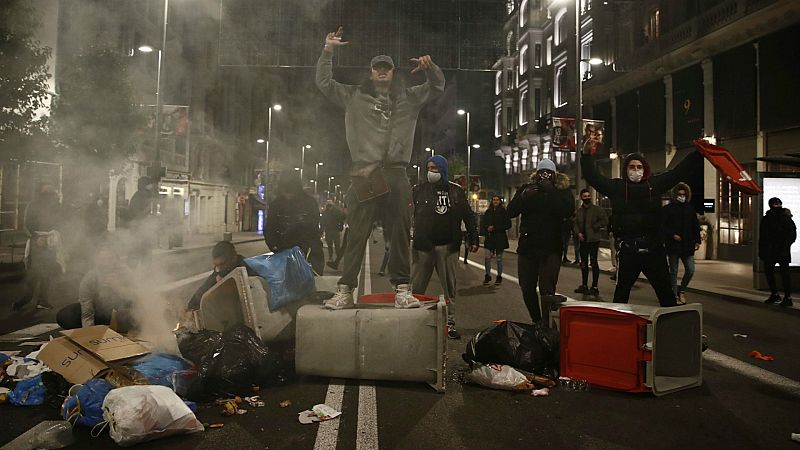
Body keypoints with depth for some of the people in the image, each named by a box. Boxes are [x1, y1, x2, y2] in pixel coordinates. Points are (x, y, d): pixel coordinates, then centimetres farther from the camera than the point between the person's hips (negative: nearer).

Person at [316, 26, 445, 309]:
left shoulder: (408, 98, 20)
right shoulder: (354, 97, 15)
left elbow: (438, 87, 22)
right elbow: (324, 83, 14)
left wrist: (430, 68, 2)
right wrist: (328, 51, 4)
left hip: (396, 174, 2)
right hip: (364, 174, -2)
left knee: (401, 233, 1)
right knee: (357, 234, -4)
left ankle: (402, 289, 6)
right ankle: (345, 290, -1)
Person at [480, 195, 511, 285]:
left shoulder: (503, 212, -2)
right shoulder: (488, 212, 10)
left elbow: (508, 224, -6)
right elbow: (483, 223, 15)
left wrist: (495, 228, -12)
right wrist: (487, 228, -8)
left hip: (500, 238, -3)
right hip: (489, 238, 3)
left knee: (499, 258, 5)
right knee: (486, 257, -5)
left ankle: (499, 276, 19)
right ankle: (488, 275, 10)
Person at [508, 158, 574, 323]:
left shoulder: (562, 191, 4)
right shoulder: (526, 189, 9)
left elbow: (568, 211, -15)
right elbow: (511, 212, -2)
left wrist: (550, 192, -20)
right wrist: (524, 196, -17)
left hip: (551, 248, -3)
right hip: (527, 246, 3)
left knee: (547, 289, -13)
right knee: (527, 289, 8)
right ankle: (537, 322, 28)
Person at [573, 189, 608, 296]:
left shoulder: (597, 209, -4)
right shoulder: (578, 210, 10)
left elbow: (605, 221, -8)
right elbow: (575, 223, 11)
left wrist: (594, 227, -11)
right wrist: (578, 233, -5)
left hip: (593, 239, -6)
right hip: (583, 239, 6)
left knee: (593, 262, -6)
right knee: (583, 263, 12)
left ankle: (594, 287, -1)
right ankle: (584, 285, 22)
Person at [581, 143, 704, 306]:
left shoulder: (655, 184, 6)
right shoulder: (616, 186, 2)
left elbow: (680, 171, 9)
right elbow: (592, 176, -2)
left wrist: (700, 152, 5)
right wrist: (586, 154, -12)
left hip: (654, 249, 1)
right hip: (627, 251, -1)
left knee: (666, 291, 10)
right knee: (622, 291, 12)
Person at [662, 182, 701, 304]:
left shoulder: (690, 209, 11)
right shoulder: (667, 209, -1)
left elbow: (696, 226, 14)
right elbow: (663, 226, -4)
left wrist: (697, 241, 8)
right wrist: (672, 235, -16)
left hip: (687, 245, 4)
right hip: (673, 245, -4)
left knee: (690, 270, 1)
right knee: (673, 272, 4)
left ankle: (681, 290, 24)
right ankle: (674, 295, 12)